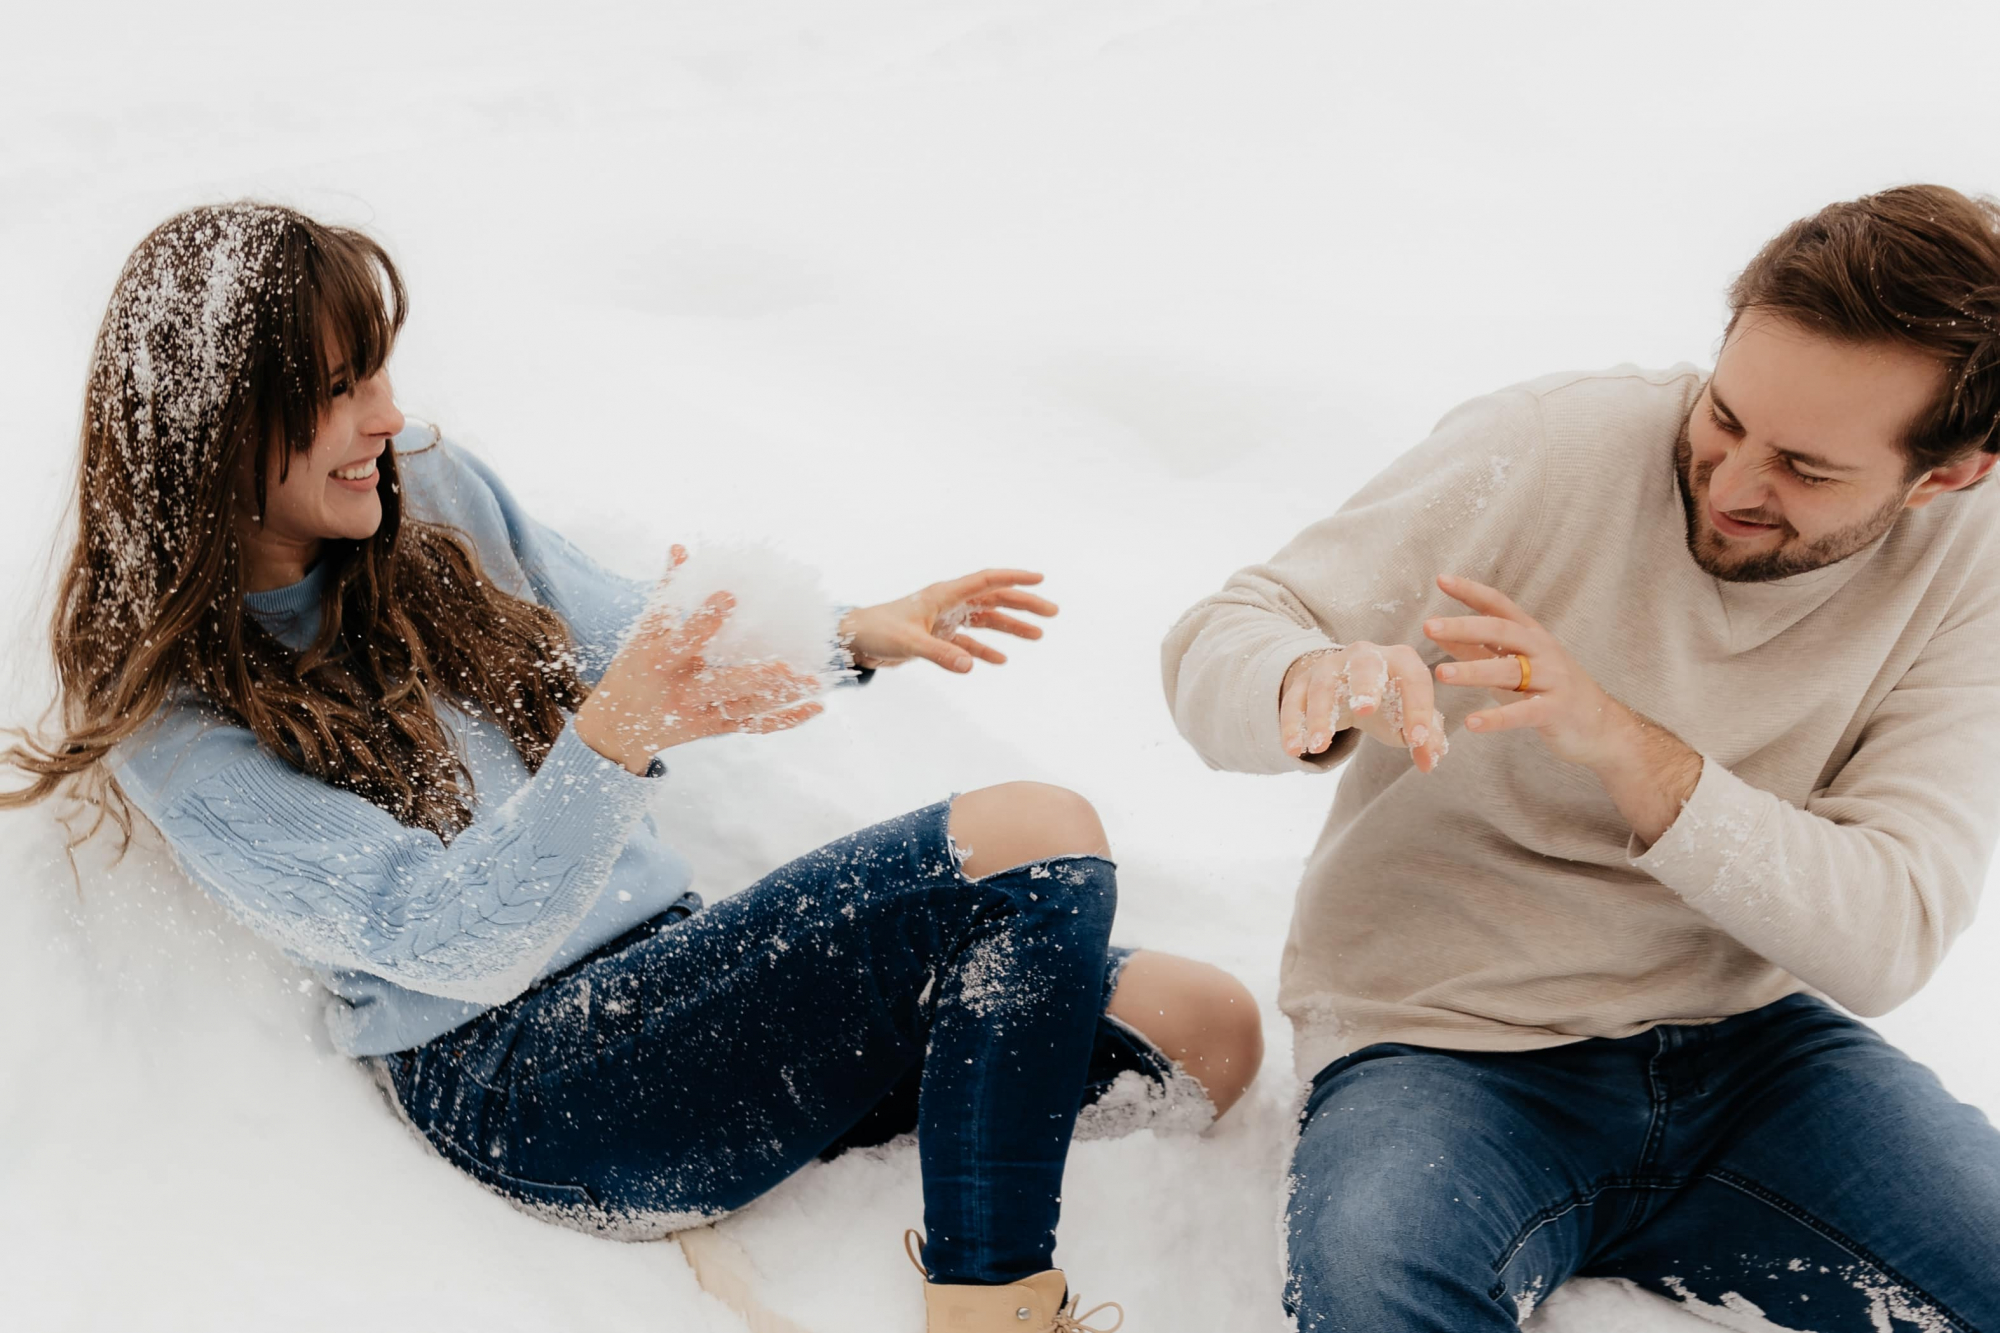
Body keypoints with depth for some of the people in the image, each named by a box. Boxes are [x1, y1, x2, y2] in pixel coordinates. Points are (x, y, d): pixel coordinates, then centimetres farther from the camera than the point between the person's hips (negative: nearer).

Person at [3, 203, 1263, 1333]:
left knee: (1202, 1025, -7)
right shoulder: (178, 723, -9)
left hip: (676, 966, 7)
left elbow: (634, 643, 20)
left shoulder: (429, 489, 9)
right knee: (1038, 842, -25)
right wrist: (616, 735, -34)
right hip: (520, 1087, -7)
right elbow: (456, 941, -18)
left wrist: (856, 635, 4)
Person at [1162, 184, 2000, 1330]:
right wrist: (1322, 684, -36)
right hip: (1445, 1042, -3)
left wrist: (1625, 744, -29)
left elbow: (1888, 936, -14)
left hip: (1739, 1038, 4)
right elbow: (1211, 647, -10)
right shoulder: (1539, 452, -13)